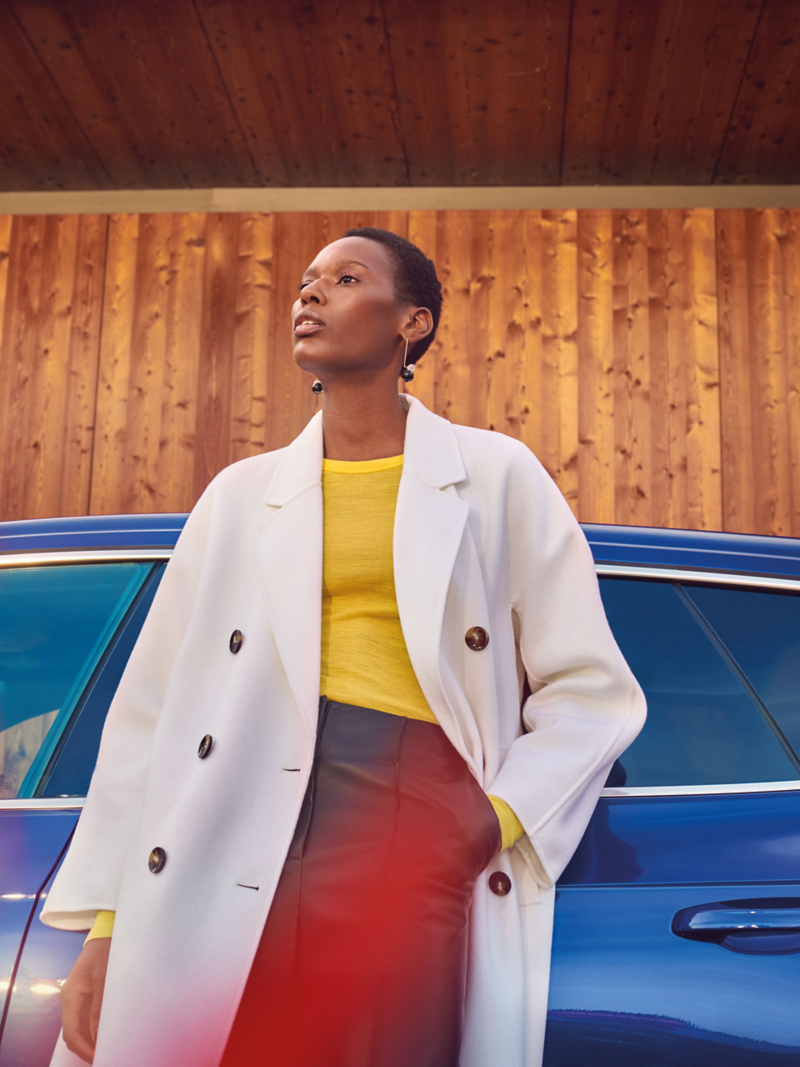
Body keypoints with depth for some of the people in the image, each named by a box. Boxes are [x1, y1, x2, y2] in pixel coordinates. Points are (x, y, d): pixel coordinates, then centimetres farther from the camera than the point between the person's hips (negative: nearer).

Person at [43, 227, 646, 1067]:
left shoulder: (495, 478, 9)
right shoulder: (240, 495, 15)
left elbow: (591, 690, 8)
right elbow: (152, 708, 11)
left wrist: (497, 820, -8)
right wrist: (106, 921, 4)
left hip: (412, 840, -2)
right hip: (235, 854, 2)